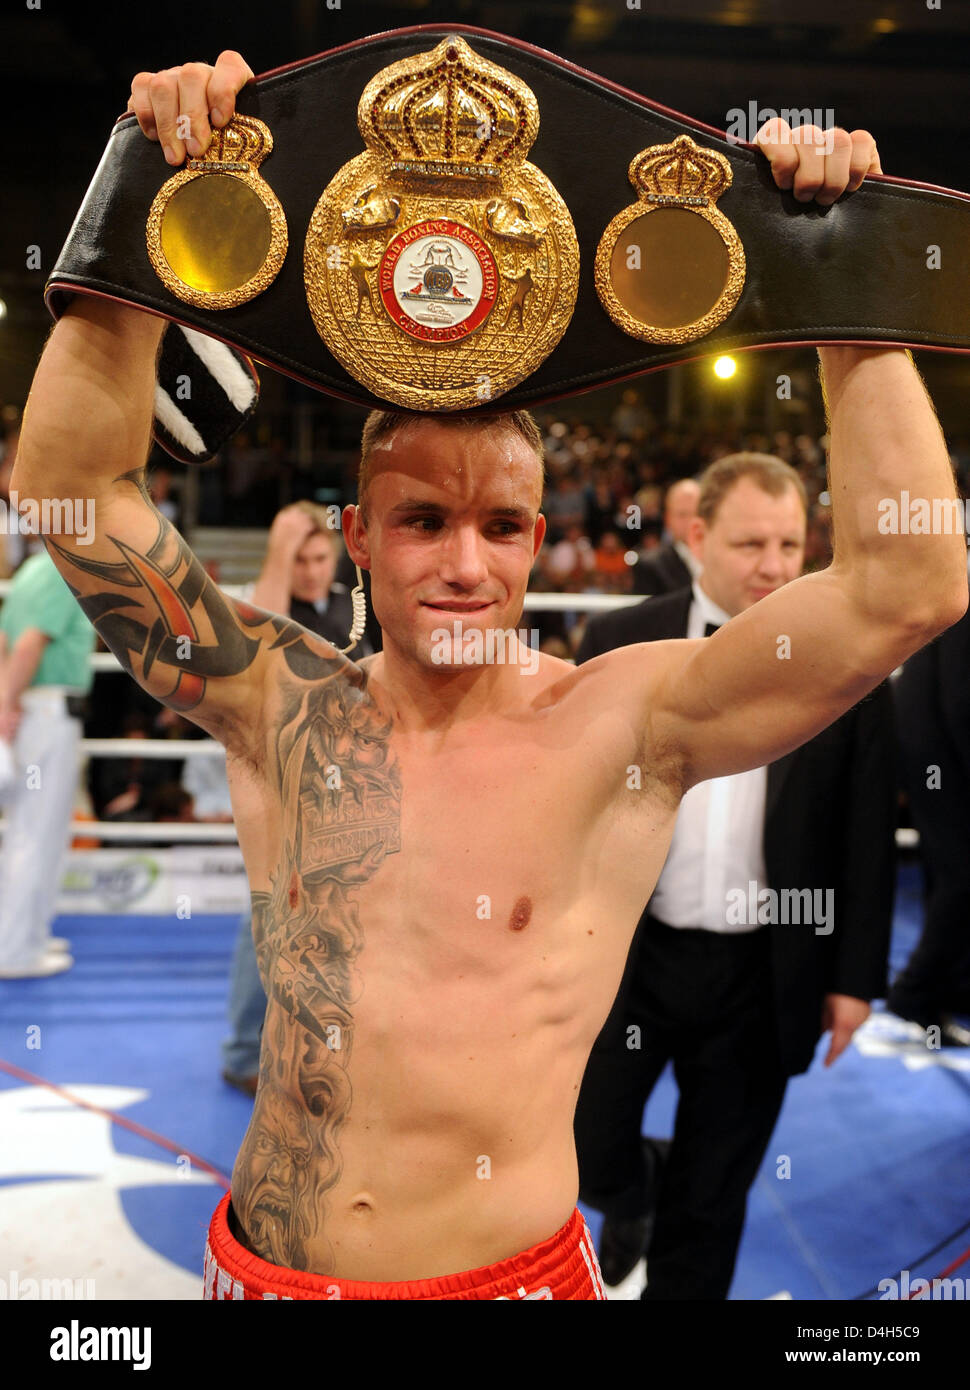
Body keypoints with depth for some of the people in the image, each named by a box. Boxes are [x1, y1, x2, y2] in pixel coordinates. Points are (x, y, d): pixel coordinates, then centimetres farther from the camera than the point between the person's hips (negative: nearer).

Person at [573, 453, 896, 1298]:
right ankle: (635, 1195, 42)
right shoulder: (620, 641, -3)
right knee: (582, 1156, 7)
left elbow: (869, 835, 0)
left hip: (765, 976, 0)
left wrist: (856, 974, 0)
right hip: (627, 955, 1)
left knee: (713, 1200, 13)